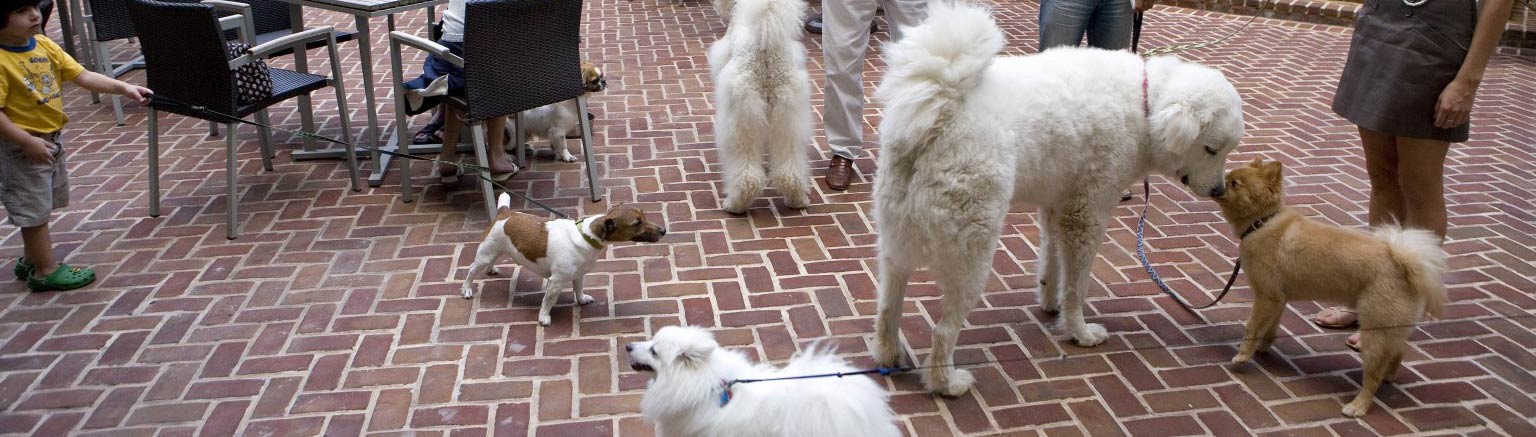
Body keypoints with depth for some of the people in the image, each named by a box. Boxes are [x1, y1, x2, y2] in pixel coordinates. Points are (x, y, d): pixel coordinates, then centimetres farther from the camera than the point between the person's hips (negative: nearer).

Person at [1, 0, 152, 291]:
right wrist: (28, 141, -28)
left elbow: (82, 76, -2)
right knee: (35, 209, 5)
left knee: (40, 207, 22)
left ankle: (30, 260, 39)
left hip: (51, 140, 8)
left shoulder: (44, 45, -1)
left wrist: (123, 88, -11)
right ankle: (46, 271, 18)